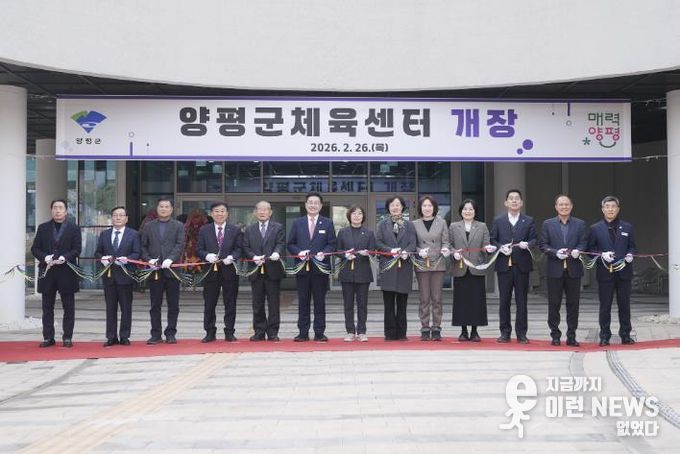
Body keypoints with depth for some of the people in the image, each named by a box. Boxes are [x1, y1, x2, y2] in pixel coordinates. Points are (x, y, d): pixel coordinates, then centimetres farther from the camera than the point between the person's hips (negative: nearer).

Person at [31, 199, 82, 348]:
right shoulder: (43, 228, 10)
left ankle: (67, 338, 9)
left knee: (69, 308, 2)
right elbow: (35, 248, 7)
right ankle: (48, 337, 13)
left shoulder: (74, 229, 4)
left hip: (67, 272, -2)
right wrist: (45, 257, -12)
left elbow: (77, 249, -2)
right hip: (47, 272, 2)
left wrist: (64, 258, -19)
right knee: (47, 308, 6)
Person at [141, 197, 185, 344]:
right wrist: (148, 259, -8)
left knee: (173, 305, 3)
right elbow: (143, 247, 10)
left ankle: (171, 333, 11)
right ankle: (156, 334, 9)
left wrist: (170, 259, -20)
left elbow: (180, 245, -5)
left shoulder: (178, 226, 6)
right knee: (155, 305, 4)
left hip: (172, 269, -1)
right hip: (154, 270, 1)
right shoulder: (148, 226, 13)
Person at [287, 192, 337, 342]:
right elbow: (290, 244, 8)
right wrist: (299, 252, -11)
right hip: (302, 267, 1)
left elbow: (332, 245, 3)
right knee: (303, 301, 4)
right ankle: (303, 333, 9)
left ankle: (319, 333, 8)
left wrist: (324, 253, -15)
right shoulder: (297, 223, 11)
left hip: (320, 267, -1)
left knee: (320, 301, 2)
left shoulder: (328, 223, 8)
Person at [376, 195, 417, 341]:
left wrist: (406, 252, -17)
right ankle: (390, 333, 2)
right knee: (389, 302, -2)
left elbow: (413, 243, 3)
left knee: (402, 302, 3)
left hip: (404, 266, 1)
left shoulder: (409, 225, 14)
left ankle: (401, 333, 7)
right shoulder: (382, 224, 12)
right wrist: (391, 251, -15)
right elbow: (378, 242, 2)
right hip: (387, 267, -1)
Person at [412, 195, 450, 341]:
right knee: (424, 298, 1)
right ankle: (425, 329, 7)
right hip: (422, 265, 0)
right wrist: (419, 251, -12)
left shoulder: (441, 223, 8)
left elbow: (445, 241, 7)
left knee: (437, 298, 1)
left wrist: (445, 249, -14)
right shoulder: (414, 224, 6)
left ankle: (436, 329, 7)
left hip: (438, 264, 1)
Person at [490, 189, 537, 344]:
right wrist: (501, 247, -13)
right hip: (504, 265, 0)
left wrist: (527, 244, -18)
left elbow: (534, 239, 3)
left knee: (521, 301, 3)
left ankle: (521, 333, 9)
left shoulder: (528, 221, 9)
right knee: (504, 301, 4)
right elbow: (492, 240, 6)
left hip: (522, 265, 0)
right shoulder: (498, 221, 9)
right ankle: (505, 332, 12)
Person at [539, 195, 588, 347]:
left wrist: (577, 251, -17)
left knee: (573, 303, 4)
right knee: (554, 304, 3)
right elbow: (543, 244, 1)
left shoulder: (580, 224, 8)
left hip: (574, 269, 1)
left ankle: (571, 336, 12)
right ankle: (555, 335, 12)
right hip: (555, 270, -1)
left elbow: (584, 243, 4)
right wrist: (555, 253, -14)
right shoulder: (548, 224, 6)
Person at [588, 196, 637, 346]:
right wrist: (602, 255, -16)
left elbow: (632, 247, 11)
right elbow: (590, 249, 1)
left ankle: (625, 335, 17)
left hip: (623, 272, 2)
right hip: (605, 273, -1)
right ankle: (604, 336, 10)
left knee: (624, 305, 7)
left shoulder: (627, 227, 9)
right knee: (605, 306, 3)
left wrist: (630, 254, -11)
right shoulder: (595, 228, 4)